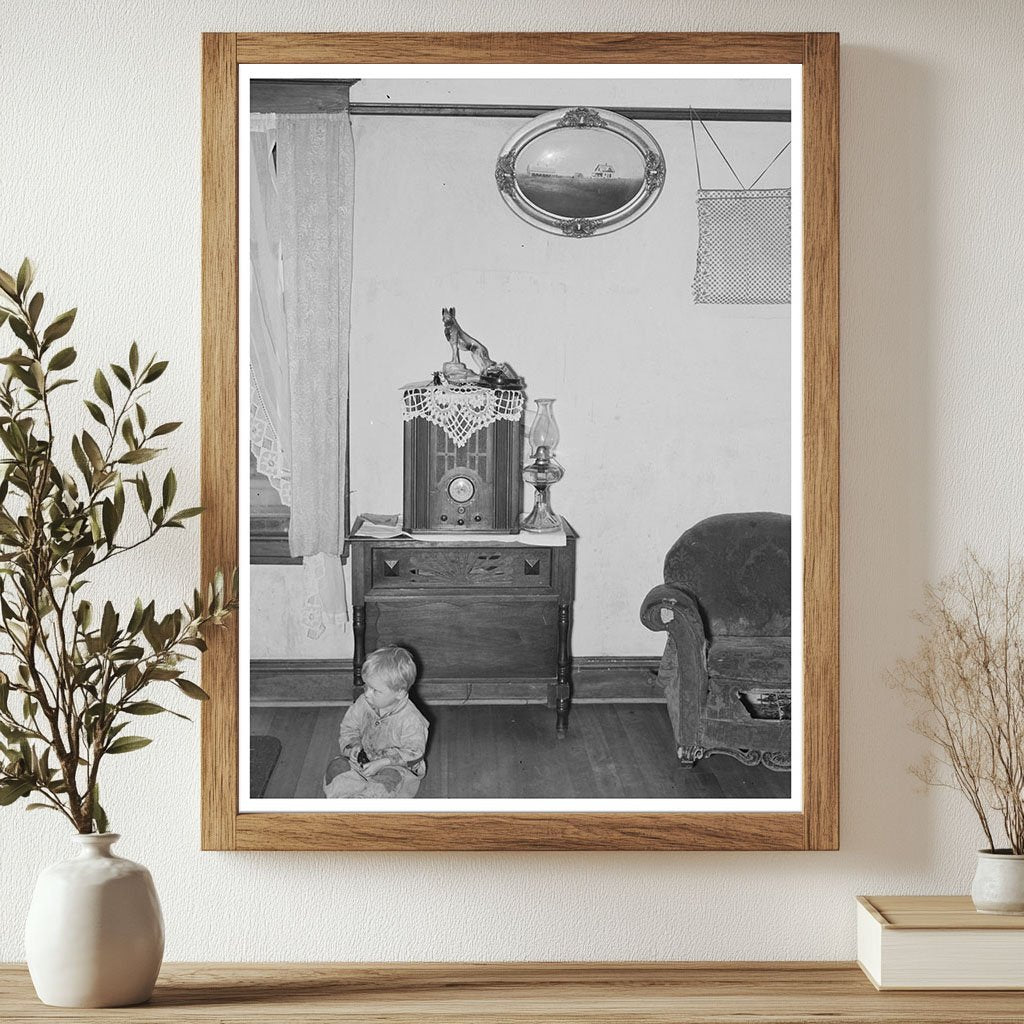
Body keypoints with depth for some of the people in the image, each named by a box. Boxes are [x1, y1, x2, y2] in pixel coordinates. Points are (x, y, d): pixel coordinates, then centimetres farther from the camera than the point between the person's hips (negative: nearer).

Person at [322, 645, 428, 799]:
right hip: (365, 761, 6)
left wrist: (381, 763, -25)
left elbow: (413, 753, -19)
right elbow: (349, 728, 8)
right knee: (337, 766, -17)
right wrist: (353, 747, -13)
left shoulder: (411, 720, -24)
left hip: (398, 769, -6)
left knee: (390, 779, -38)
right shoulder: (363, 704, -7)